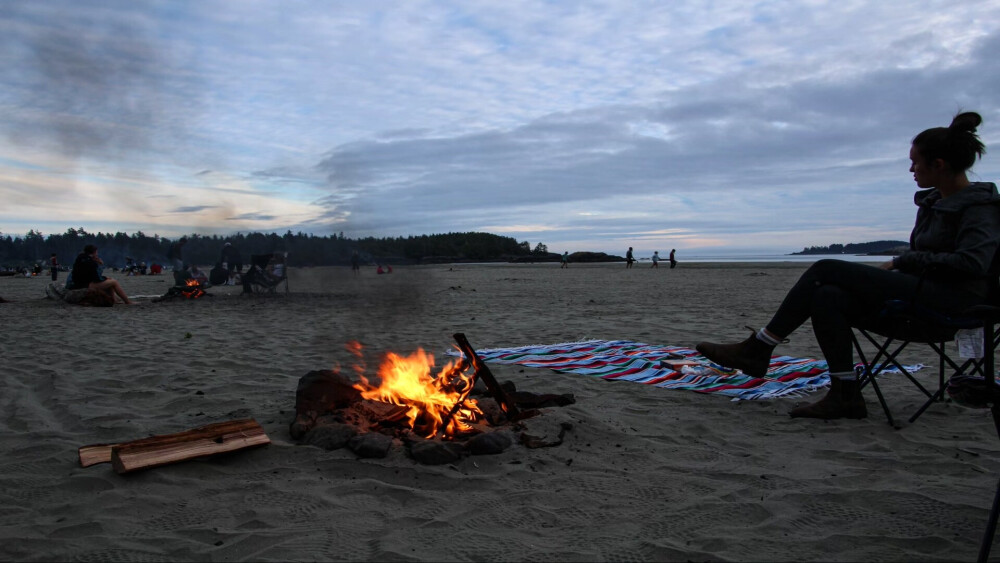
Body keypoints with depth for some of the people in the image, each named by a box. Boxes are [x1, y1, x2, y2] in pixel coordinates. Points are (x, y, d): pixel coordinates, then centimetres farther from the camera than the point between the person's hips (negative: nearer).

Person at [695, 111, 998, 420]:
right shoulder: (931, 203, 19)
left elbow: (972, 263, -21)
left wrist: (905, 261, -15)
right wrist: (899, 265, 1)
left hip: (950, 299, -8)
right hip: (919, 292, 8)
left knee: (826, 270, -19)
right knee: (827, 297, -17)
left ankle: (757, 349, -18)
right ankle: (846, 395, -16)